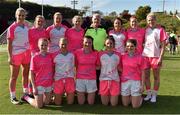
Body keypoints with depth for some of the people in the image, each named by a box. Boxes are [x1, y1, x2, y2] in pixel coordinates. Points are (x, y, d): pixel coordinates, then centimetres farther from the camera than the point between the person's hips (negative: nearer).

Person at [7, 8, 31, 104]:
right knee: (14, 76, 3)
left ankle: (26, 93, 28)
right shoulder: (12, 28, -10)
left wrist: (30, 51, 14)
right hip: (16, 54, -6)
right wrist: (10, 57, -16)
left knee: (26, 73, 14)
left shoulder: (27, 25, 8)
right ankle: (13, 97, 13)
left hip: (26, 52, 6)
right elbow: (9, 43, -11)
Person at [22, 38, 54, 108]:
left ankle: (39, 96, 40)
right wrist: (34, 87, -12)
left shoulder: (50, 56, 0)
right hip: (39, 84, -4)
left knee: (47, 102, 15)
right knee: (39, 106, 2)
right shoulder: (35, 58, -12)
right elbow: (31, 73, -9)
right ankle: (26, 97, 26)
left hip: (49, 84, 5)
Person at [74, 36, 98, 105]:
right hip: (80, 79, 0)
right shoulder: (77, 52, -5)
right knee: (81, 103, 7)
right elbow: (75, 65, 4)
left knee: (91, 103, 9)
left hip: (91, 79, 1)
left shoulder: (95, 53, -3)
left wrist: (92, 67, -7)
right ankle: (82, 94, 37)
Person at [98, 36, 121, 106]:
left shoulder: (118, 55, 2)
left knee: (114, 104, 6)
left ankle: (112, 96, 36)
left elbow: (119, 68, 8)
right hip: (103, 79, 0)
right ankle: (107, 96, 39)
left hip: (115, 80, 1)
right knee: (104, 103, 8)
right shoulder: (100, 54, -1)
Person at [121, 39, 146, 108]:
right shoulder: (123, 56, 0)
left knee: (136, 106, 3)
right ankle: (131, 97, 39)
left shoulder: (140, 57, -7)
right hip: (124, 82, 3)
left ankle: (140, 97, 33)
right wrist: (120, 82, 3)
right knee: (125, 104, 10)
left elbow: (142, 72, -4)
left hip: (135, 82, -2)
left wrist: (142, 85, -6)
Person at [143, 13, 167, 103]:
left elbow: (163, 45, -6)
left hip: (156, 56, -4)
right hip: (145, 55, 4)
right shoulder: (146, 29, 8)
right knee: (146, 76, 10)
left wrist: (160, 57, -13)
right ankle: (148, 94, 24)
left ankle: (154, 95, 19)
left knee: (156, 77, 7)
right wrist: (141, 53, 5)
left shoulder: (160, 30, -4)